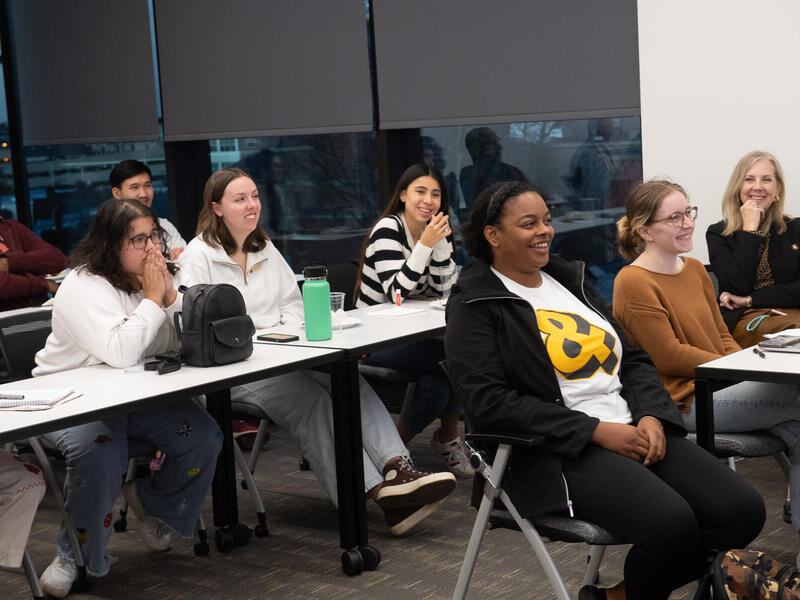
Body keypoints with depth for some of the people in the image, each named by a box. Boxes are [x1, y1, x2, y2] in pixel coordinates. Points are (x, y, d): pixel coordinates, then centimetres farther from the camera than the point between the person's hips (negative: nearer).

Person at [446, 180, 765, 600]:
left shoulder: (569, 279, 20)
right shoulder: (474, 306, -1)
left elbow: (633, 358, 19)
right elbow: (489, 401, -13)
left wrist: (651, 416, -3)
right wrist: (595, 431, -16)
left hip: (635, 429, 7)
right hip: (559, 452, -7)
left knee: (744, 509, -11)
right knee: (671, 522, -31)